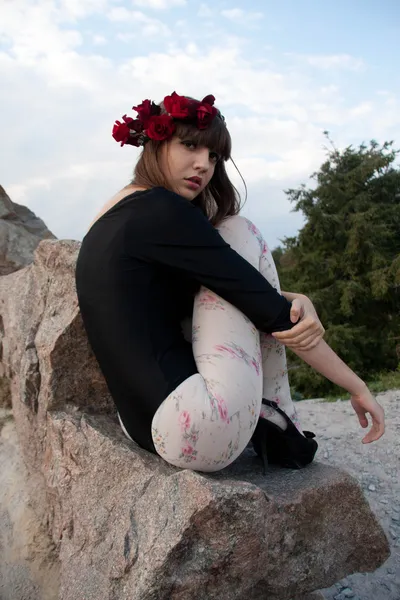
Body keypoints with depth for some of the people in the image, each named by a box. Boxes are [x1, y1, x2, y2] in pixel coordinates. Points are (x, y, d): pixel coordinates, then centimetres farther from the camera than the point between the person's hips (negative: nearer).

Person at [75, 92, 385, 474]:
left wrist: (297, 303, -3)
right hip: (199, 431, -10)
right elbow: (269, 310, -11)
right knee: (238, 234, 0)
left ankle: (270, 421, 13)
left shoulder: (113, 218, 16)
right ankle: (277, 418, 2)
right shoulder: (160, 212, -12)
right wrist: (358, 387, -2)